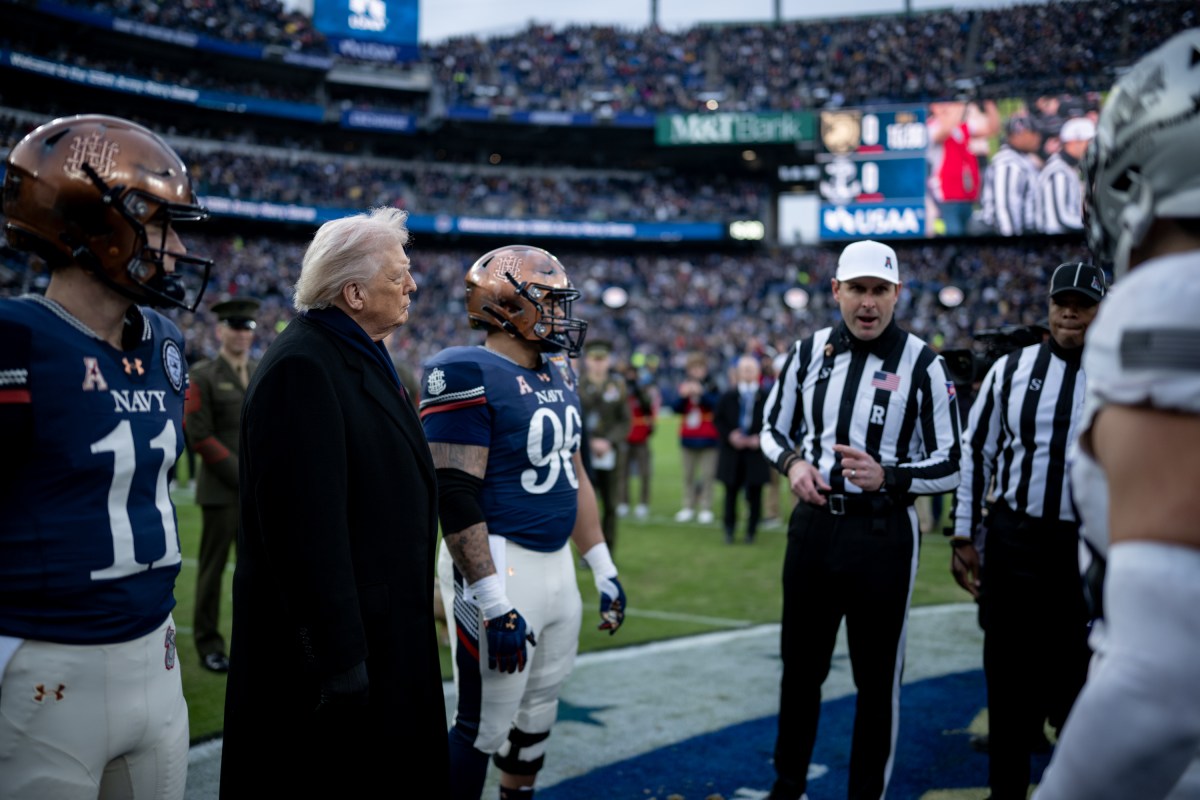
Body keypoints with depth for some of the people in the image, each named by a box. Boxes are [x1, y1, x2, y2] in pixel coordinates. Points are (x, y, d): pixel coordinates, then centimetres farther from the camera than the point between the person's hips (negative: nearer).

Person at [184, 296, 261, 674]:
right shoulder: (203, 377, -2)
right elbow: (199, 436, -8)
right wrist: (241, 473, -11)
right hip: (220, 488, -4)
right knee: (213, 566, 3)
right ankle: (208, 643, 12)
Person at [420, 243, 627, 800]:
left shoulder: (558, 373, 10)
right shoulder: (470, 377, -17)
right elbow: (456, 499, -21)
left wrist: (604, 569, 18)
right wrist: (494, 603, -23)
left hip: (557, 563, 8)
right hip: (500, 565, -8)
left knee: (538, 715, 19)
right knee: (486, 726, 1)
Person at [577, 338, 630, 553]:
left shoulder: (618, 385, 7)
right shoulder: (577, 385, 1)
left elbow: (624, 421, 5)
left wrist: (609, 441, -10)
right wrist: (591, 442, -10)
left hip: (611, 453, 2)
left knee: (610, 505, 4)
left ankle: (607, 553, 14)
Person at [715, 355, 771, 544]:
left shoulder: (765, 397, -3)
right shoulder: (727, 396, 4)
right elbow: (719, 420, 8)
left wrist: (760, 438, -11)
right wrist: (729, 435, -8)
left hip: (756, 451, -1)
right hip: (732, 451, 2)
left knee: (754, 492, 4)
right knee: (731, 491, 7)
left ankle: (751, 530, 15)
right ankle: (729, 529, 17)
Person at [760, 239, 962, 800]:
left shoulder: (922, 365, -7)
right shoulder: (809, 352, 4)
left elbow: (949, 466, -5)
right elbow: (773, 428, 15)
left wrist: (887, 477, -22)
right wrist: (792, 463, -7)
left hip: (883, 533, -4)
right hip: (813, 524, 4)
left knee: (877, 677, 6)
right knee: (801, 666, 16)